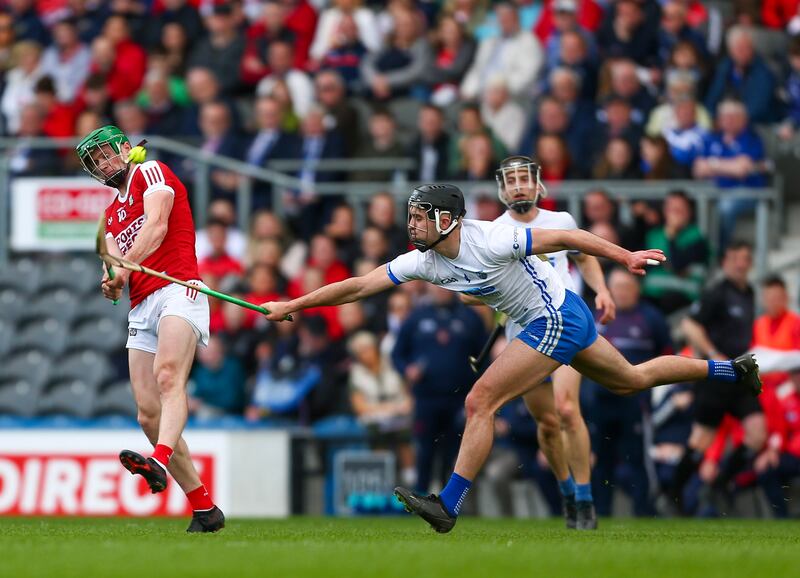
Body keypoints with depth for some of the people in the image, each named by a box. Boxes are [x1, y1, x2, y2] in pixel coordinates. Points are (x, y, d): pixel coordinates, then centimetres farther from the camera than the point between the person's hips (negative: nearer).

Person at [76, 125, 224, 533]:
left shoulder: (151, 172, 8)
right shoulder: (111, 215, 29)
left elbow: (157, 227, -9)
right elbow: (114, 264, 18)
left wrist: (125, 265, -22)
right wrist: (111, 284, -6)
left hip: (177, 289, -7)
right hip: (141, 308, 7)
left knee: (167, 376, -31)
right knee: (149, 414, -5)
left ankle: (160, 462, -56)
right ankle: (205, 510, -3)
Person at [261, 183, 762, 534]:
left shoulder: (490, 240, -25)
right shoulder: (424, 262, -4)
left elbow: (564, 238, -18)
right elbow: (359, 286, -4)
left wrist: (626, 257, -15)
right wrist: (293, 305, -9)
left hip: (557, 319, -9)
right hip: (566, 319, 9)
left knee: (480, 403, -15)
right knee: (632, 380, 25)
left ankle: (449, 506, -13)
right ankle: (728, 370, 40)